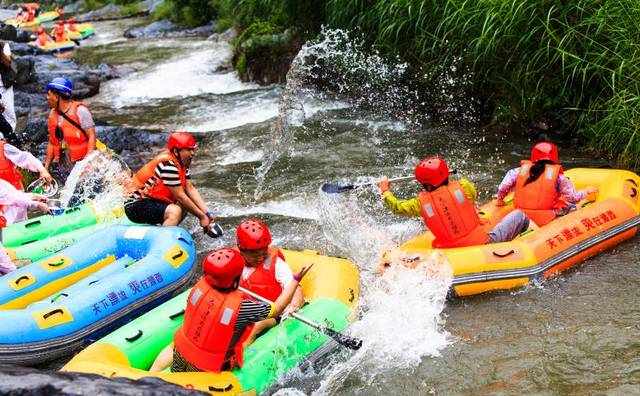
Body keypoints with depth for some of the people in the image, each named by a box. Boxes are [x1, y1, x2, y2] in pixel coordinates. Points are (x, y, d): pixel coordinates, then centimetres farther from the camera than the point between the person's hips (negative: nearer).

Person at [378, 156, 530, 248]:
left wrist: (385, 191, 30)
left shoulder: (421, 203, -4)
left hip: (452, 251, 3)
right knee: (518, 215, 11)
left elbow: (398, 207, 13)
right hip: (483, 242, -3)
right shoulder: (463, 186, -8)